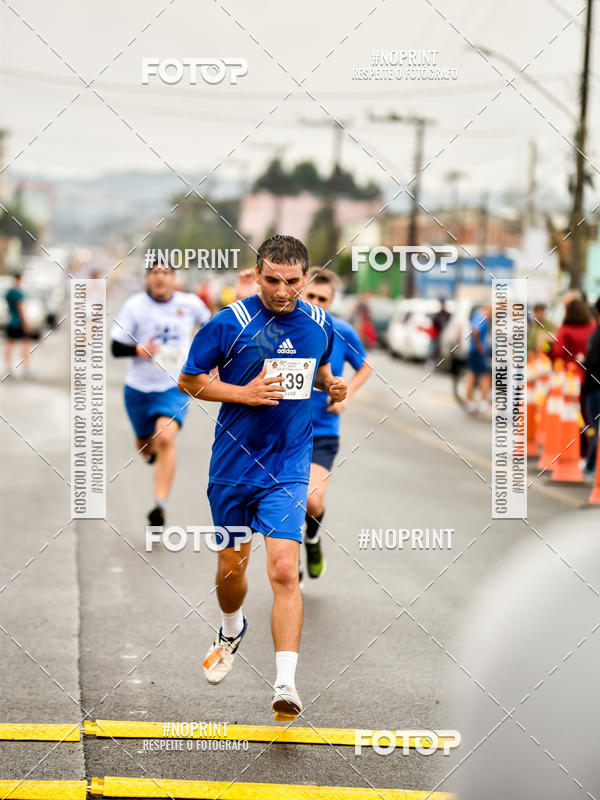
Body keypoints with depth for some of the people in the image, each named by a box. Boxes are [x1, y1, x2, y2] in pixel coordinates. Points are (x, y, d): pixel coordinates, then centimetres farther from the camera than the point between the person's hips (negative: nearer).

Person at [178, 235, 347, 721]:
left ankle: (286, 685, -16)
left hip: (288, 467, 0)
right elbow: (189, 380, -3)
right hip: (233, 464, 0)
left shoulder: (320, 325, 1)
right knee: (231, 566, 13)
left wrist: (331, 384, 0)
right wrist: (244, 393, -16)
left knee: (284, 572, -14)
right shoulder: (229, 324, -10)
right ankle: (232, 633, 47)